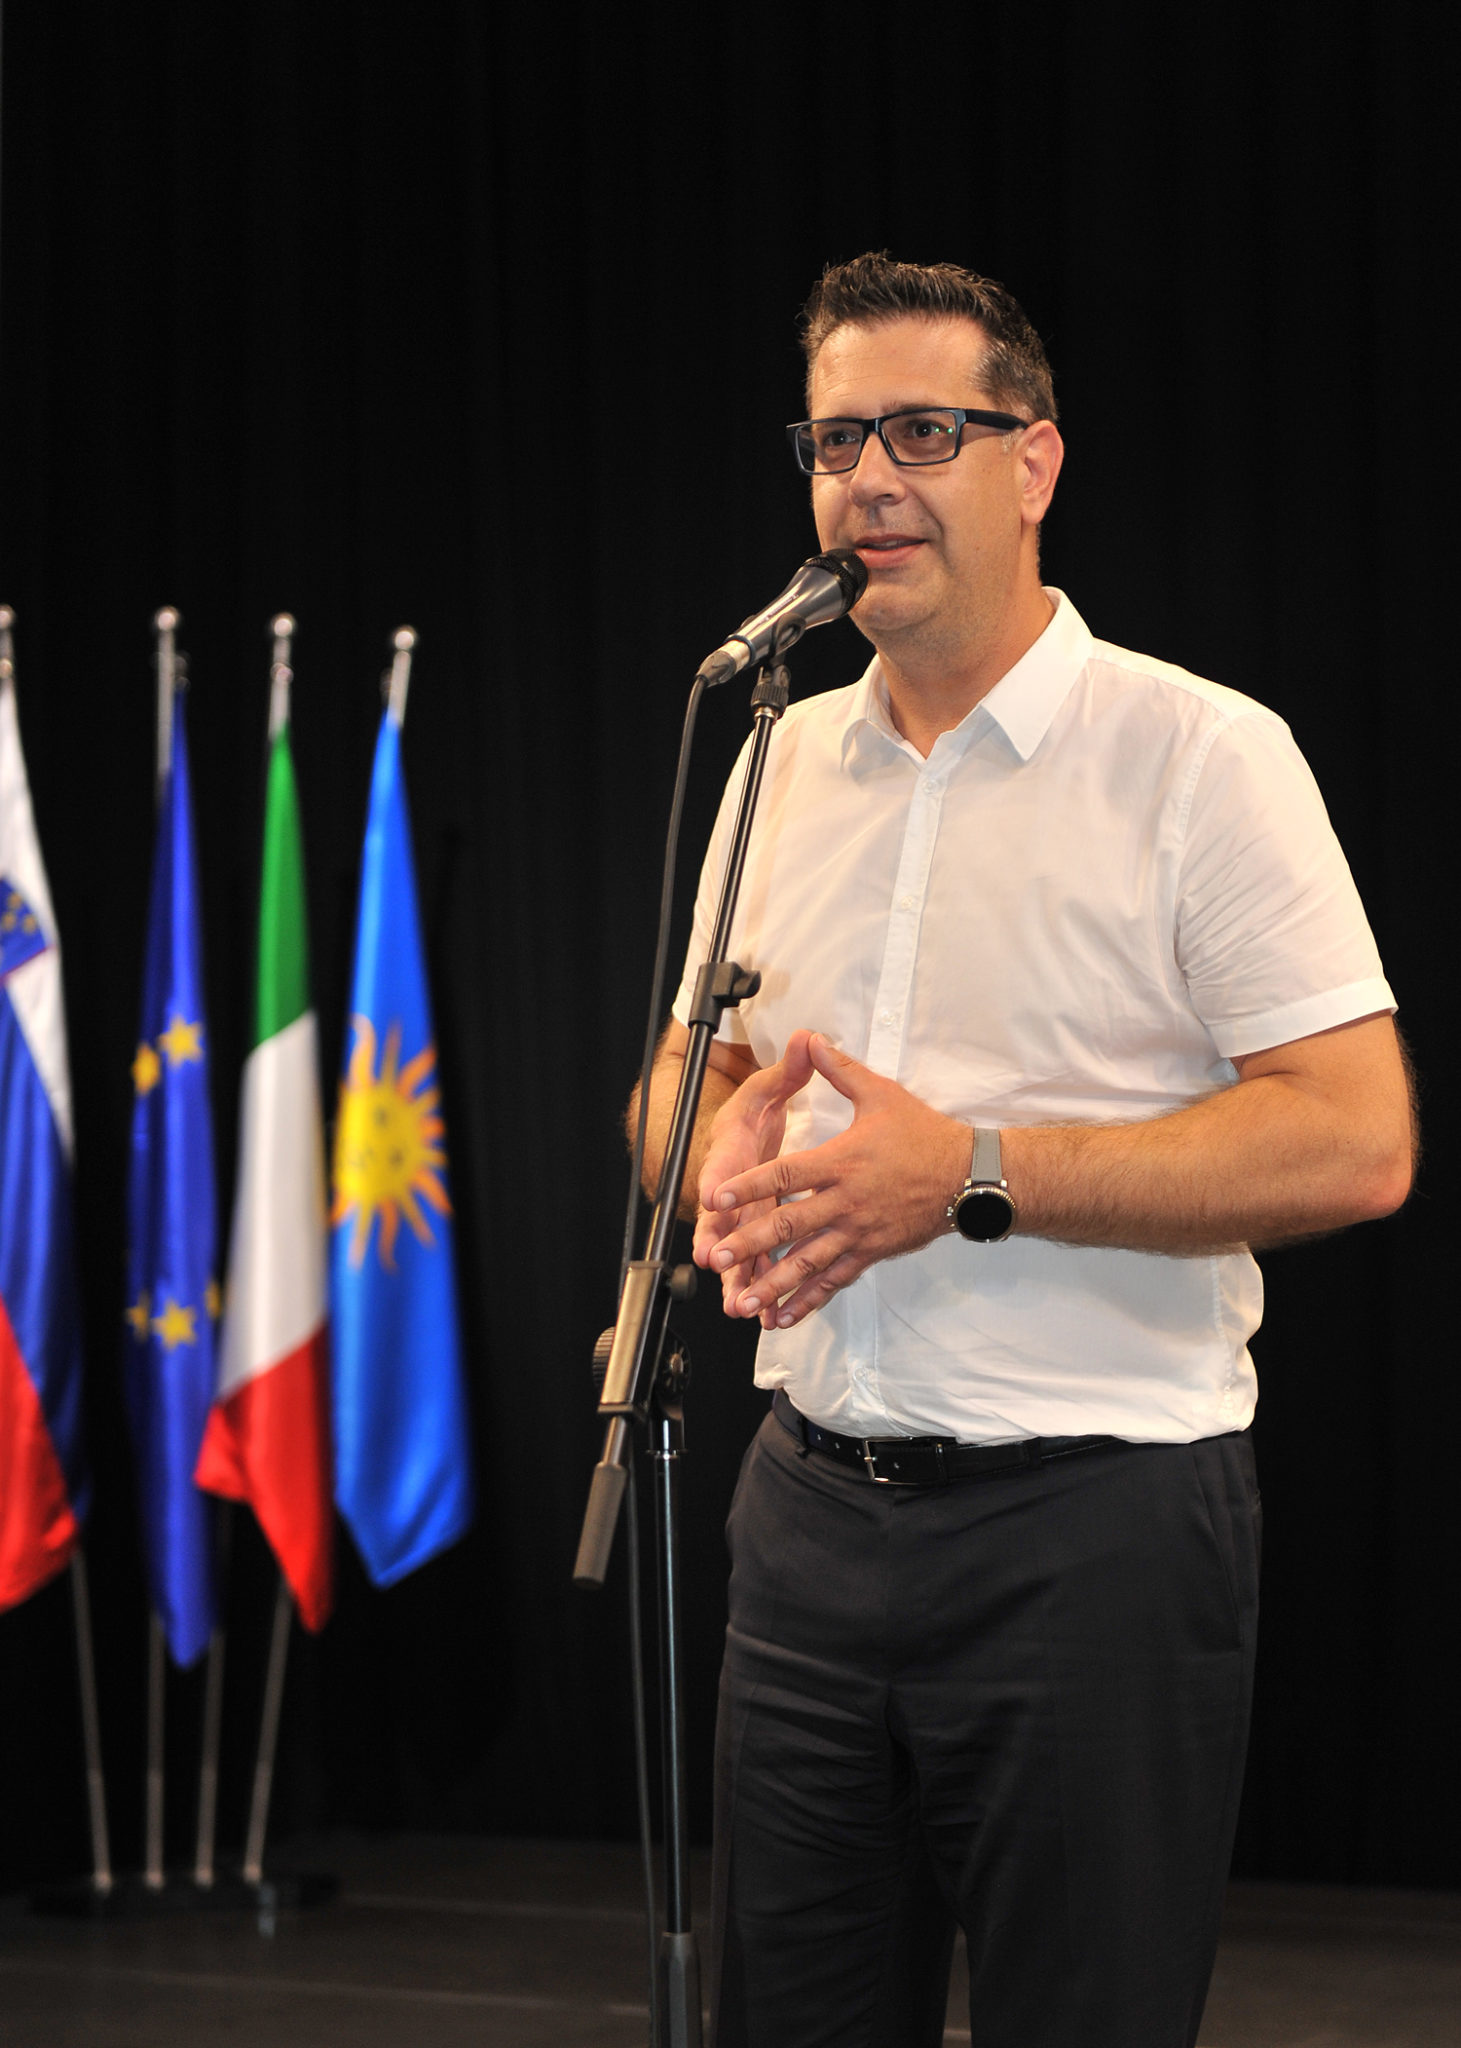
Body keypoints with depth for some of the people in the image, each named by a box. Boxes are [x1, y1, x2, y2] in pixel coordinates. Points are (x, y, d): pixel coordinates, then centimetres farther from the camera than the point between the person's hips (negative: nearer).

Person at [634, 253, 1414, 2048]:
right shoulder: (789, 759, 13)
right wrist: (726, 1154, -4)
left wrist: (970, 1175, -18)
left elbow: (1354, 1143, -14)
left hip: (1090, 1526, -5)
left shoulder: (1198, 753, -7)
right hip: (811, 1501, 6)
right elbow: (693, 1061, 22)